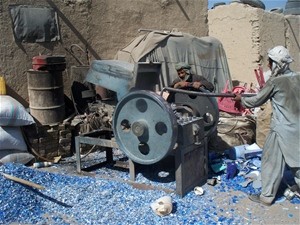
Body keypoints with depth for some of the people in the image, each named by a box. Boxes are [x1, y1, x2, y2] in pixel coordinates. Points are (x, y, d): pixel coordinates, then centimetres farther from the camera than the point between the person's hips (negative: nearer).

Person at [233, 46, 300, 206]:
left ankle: (266, 196, 15)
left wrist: (241, 99, 10)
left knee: (272, 162, 6)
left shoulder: (274, 82, -15)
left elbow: (256, 101, -6)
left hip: (282, 129, -6)